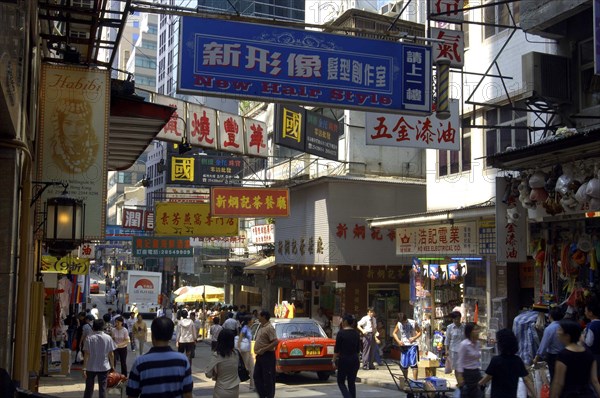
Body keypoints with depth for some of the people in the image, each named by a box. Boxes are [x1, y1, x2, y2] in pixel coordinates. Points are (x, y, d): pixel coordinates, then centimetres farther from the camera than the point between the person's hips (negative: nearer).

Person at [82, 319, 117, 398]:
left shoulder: (89, 338, -9)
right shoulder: (108, 338, -5)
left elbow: (86, 355, -10)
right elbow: (111, 354, -2)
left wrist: (84, 368, -6)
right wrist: (112, 366, 9)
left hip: (91, 367, -1)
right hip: (104, 367, 1)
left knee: (89, 389, 12)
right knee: (102, 388, 8)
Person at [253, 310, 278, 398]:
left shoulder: (269, 328, -15)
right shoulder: (261, 327, 14)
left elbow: (275, 342, -24)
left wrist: (263, 350, -23)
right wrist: (258, 351, 12)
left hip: (267, 356, -10)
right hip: (260, 356, 10)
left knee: (268, 378, -3)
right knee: (257, 376, 12)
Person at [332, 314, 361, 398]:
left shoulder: (341, 333, -12)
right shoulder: (356, 333, 5)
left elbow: (336, 349, -10)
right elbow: (358, 349, 11)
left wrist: (334, 361, -2)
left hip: (344, 360, -5)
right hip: (355, 360, 5)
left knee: (341, 382, 7)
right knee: (352, 382, 14)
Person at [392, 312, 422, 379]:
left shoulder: (413, 323, -10)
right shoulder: (399, 324, -2)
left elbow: (420, 332, 0)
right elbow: (394, 333, 11)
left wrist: (414, 338, -17)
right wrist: (398, 341, -6)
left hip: (413, 345, -3)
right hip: (404, 345, 3)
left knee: (413, 363, -12)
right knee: (403, 365, 7)